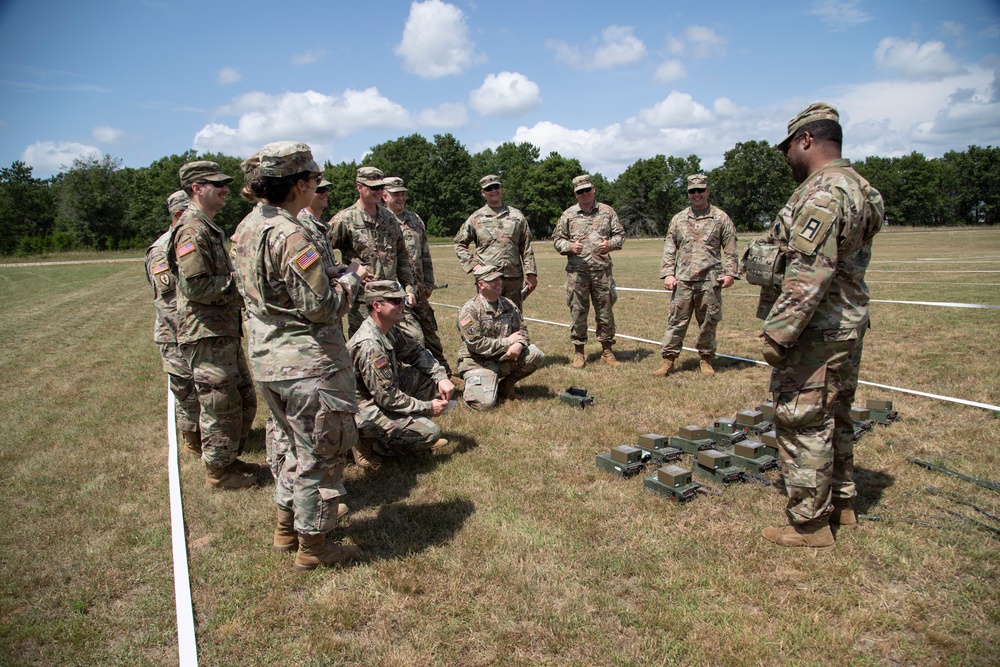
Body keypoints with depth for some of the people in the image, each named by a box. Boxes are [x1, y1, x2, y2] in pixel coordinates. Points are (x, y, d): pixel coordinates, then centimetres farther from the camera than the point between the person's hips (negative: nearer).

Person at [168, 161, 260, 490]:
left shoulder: (209, 228, 18)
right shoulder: (192, 230, -16)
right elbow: (196, 287, -24)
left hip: (225, 332, 10)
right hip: (206, 335, -10)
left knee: (245, 401, 17)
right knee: (221, 406, 0)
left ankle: (228, 459, 31)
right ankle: (218, 472, 15)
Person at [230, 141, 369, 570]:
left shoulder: (247, 228, 9)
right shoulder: (288, 234, -21)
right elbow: (322, 307, -22)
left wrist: (332, 276, 11)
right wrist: (351, 278, -4)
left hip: (267, 360, 10)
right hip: (307, 363, -9)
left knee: (299, 447, 25)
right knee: (321, 454, 6)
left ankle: (286, 529, 37)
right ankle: (312, 546, 20)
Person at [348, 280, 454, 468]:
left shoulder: (389, 329, -1)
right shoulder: (369, 345, -30)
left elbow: (417, 352, 10)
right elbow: (386, 396, -26)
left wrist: (441, 377, -7)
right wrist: (427, 407, -16)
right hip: (364, 410, -9)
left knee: (432, 375, 2)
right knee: (430, 432, -19)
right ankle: (369, 444, -3)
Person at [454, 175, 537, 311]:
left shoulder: (517, 216, 11)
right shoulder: (476, 218, 7)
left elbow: (526, 248, 9)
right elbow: (459, 244, 13)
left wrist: (531, 274, 2)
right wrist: (472, 265, -1)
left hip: (514, 278, 2)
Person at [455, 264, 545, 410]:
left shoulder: (508, 305, 7)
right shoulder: (469, 309, -13)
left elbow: (522, 329, 8)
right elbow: (476, 344, -20)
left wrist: (519, 344, -17)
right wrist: (508, 341, -16)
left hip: (505, 358, 6)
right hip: (478, 362, -6)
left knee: (537, 356, -14)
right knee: (485, 403, -26)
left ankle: (506, 384, 7)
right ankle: (473, 387, 12)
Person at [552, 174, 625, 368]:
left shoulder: (607, 211, 9)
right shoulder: (568, 215, 6)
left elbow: (620, 233, 12)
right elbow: (557, 239, 9)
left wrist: (611, 244, -9)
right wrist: (570, 247, -11)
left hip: (602, 270, 1)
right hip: (577, 271, -1)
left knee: (605, 310, 6)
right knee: (577, 312, 2)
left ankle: (607, 351, 19)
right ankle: (578, 352, 14)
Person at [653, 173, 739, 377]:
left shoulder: (721, 217, 6)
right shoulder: (678, 219, 12)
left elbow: (730, 249, 5)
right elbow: (669, 249, 10)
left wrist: (730, 272, -5)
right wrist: (668, 273, 0)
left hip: (710, 280, -1)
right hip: (682, 280, 1)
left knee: (709, 322, 6)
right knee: (676, 321, 0)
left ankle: (706, 359, 19)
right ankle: (668, 360, 5)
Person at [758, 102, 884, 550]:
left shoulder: (821, 193, -20)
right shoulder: (858, 188, 14)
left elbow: (809, 275, -27)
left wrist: (778, 332, -22)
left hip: (816, 331, -10)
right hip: (849, 325, 11)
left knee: (803, 423, 0)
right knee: (835, 416, 20)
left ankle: (809, 524, 11)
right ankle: (841, 503, 35)